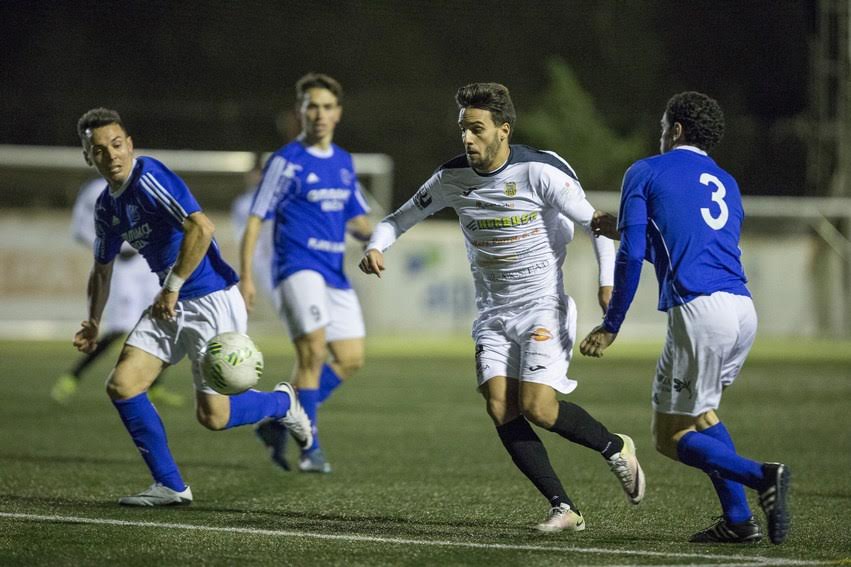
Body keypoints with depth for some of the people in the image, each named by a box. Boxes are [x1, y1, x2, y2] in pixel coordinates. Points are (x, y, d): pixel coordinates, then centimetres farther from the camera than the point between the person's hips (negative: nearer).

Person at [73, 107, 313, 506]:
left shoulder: (148, 176, -17)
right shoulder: (106, 206, 10)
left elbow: (201, 228, -29)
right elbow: (102, 269, 26)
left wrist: (172, 287, -21)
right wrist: (93, 323, 14)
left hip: (212, 302, -8)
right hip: (171, 306, 8)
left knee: (212, 416, -6)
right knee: (121, 386, -6)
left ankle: (281, 403, 26)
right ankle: (170, 486, 5)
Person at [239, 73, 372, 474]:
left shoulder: (343, 162, 14)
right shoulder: (286, 161, -6)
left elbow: (355, 219, 21)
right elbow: (255, 220, -6)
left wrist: (370, 235, -3)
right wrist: (245, 277, -13)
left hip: (335, 273, 7)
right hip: (298, 269, -7)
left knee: (350, 359, 4)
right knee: (314, 351, -20)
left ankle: (279, 425, 16)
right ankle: (310, 448, -11)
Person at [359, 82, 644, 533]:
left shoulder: (539, 171, -15)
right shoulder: (452, 178, -1)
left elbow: (596, 223, -11)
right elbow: (400, 218, 10)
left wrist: (607, 283, -23)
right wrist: (376, 247, -11)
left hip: (544, 307, -5)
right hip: (493, 313, 5)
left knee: (538, 408, -17)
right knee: (500, 408, -12)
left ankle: (615, 448, 11)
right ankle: (563, 508, -6)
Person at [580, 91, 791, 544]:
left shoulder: (645, 173, 7)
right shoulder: (726, 184, 25)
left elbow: (632, 255, -2)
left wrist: (611, 326, 5)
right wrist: (624, 231, 44)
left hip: (698, 311, -7)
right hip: (744, 309, 7)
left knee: (672, 435, 3)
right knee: (698, 411, 27)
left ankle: (761, 477, -20)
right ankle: (738, 520, 14)